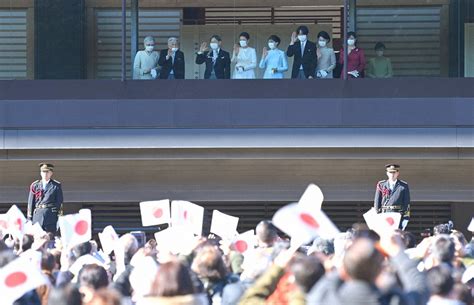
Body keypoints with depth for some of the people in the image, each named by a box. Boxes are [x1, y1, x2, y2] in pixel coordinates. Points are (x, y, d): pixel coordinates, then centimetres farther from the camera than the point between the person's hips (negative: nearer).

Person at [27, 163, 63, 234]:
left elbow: (59, 202, 7)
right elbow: (31, 202, 12)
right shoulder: (35, 185, 13)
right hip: (37, 214, 1)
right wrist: (29, 218, 7)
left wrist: (59, 215, -1)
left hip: (51, 214, -1)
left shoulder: (56, 186, 9)